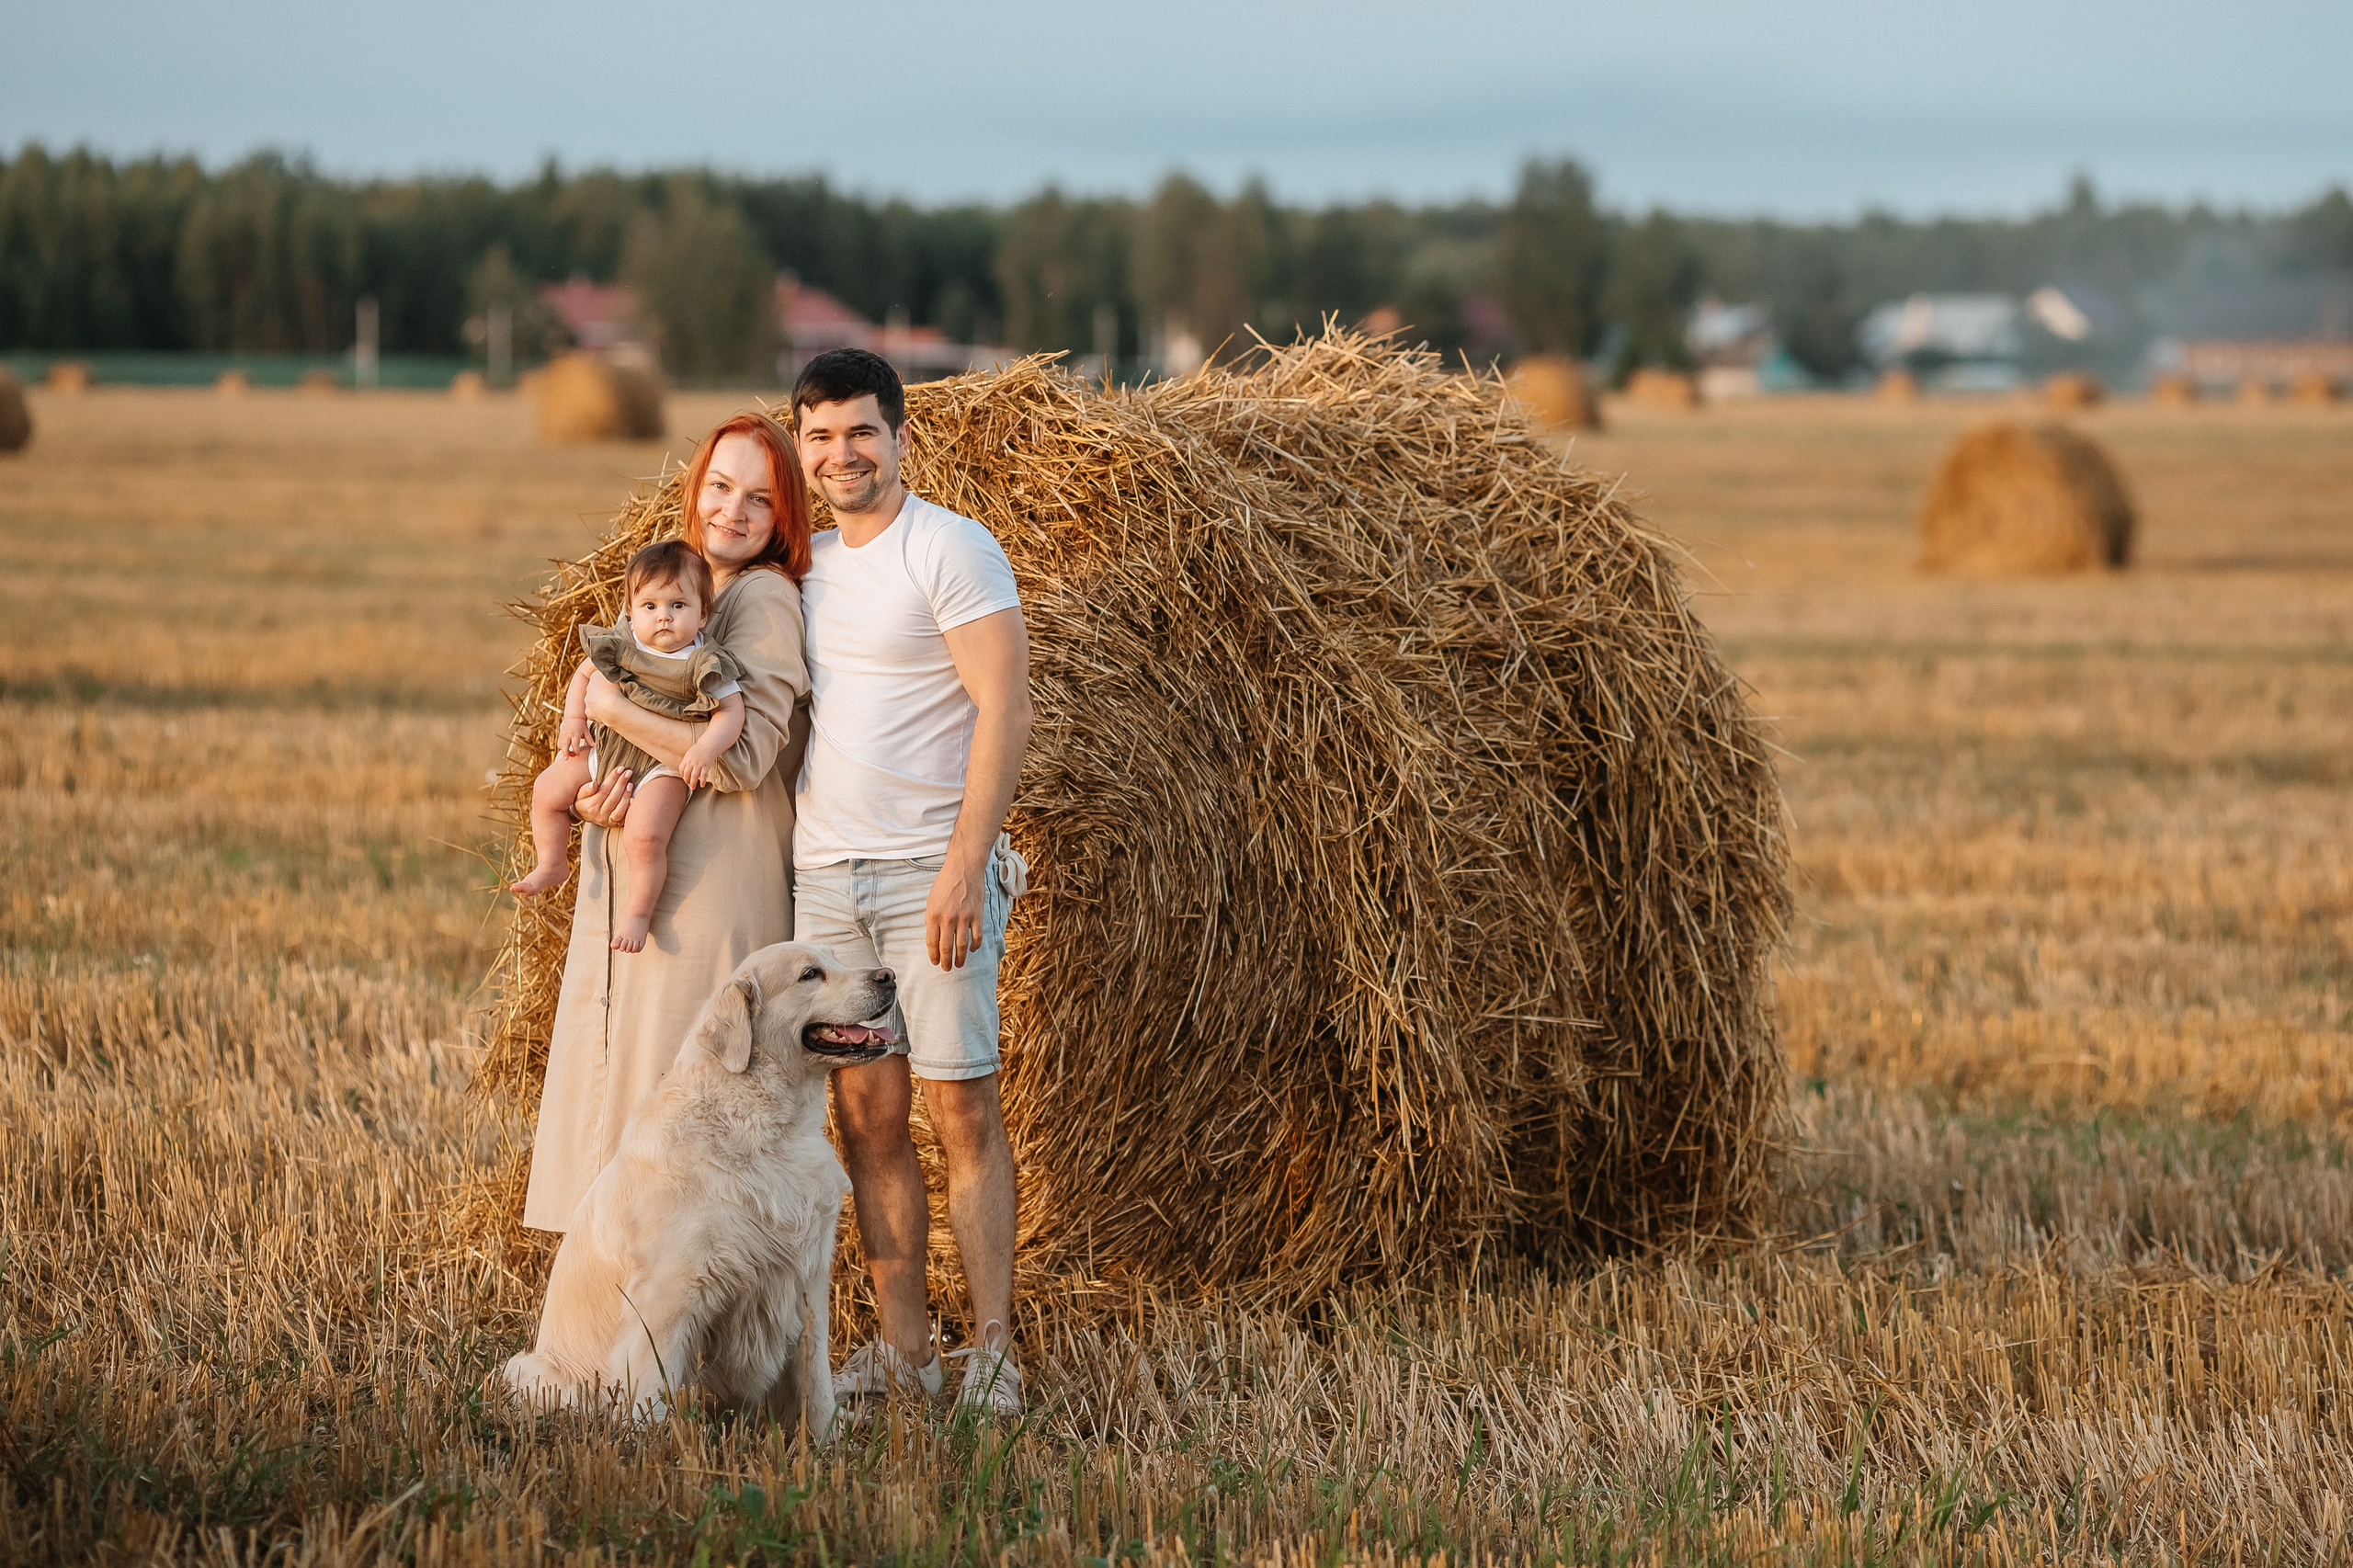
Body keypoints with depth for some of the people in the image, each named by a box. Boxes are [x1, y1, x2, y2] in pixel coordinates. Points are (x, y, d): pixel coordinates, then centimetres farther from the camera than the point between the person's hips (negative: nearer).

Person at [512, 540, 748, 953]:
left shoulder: (705, 666, -18)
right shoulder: (618, 646, -5)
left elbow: (731, 711, -20)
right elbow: (585, 673, 12)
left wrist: (705, 749, -36)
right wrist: (574, 719, 1)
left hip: (664, 766, -6)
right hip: (606, 748, 6)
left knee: (644, 837, -23)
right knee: (548, 788, 8)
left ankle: (638, 912, -2)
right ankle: (551, 865, 29)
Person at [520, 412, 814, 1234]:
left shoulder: (765, 598, -9)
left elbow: (741, 757, -20)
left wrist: (614, 710, -11)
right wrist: (592, 797, -5)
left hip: (711, 901, -8)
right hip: (628, 895, 8)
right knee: (611, 1096, 9)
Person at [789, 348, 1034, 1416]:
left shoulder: (949, 551, -7)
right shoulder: (806, 564, 14)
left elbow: (1004, 710, -13)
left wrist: (965, 865, -19)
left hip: (929, 874, -6)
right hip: (820, 876, 6)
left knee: (961, 1104, -6)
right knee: (865, 1113, 5)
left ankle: (992, 1348, -2)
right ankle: (902, 1347, 10)